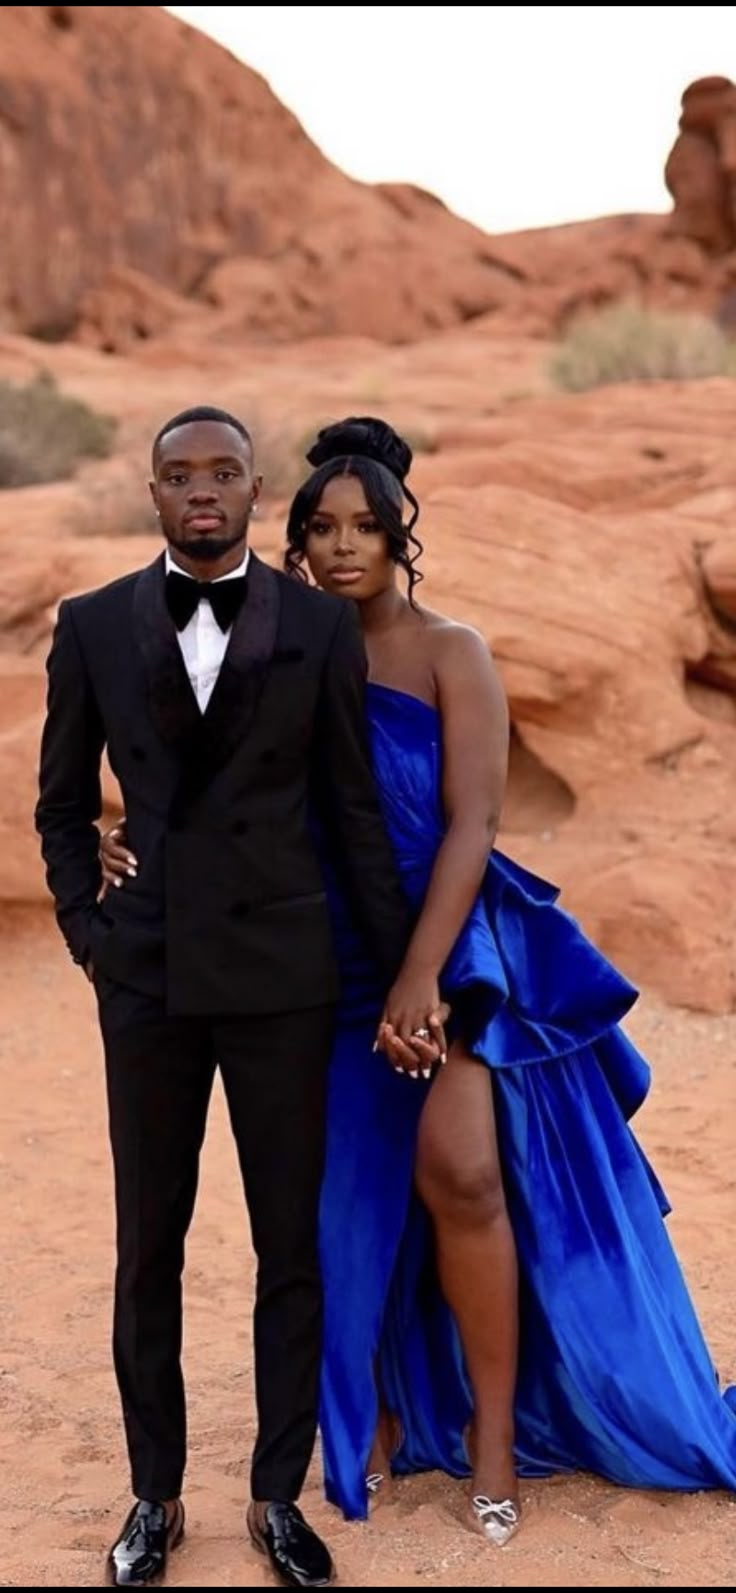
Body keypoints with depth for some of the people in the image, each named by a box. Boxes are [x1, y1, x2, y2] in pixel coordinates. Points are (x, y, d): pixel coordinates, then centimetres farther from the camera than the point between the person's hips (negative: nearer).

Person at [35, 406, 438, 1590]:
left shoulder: (321, 626, 1)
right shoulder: (94, 626, 4)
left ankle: (279, 1496, 23)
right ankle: (156, 1495, 25)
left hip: (284, 972, -1)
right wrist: (88, 931, 0)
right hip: (149, 975, 1)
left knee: (292, 1247, 7)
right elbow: (64, 802, 11)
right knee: (148, 1248, 9)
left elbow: (356, 806, 3)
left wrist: (400, 966, 3)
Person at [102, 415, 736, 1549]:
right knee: (351, 1193, 8)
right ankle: (380, 1411, 27)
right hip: (328, 958, 3)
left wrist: (420, 978, -20)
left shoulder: (449, 654, -4)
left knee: (457, 1171, -18)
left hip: (448, 943, -3)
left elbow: (471, 826, -12)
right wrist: (146, 843, -17)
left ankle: (495, 1433, -1)